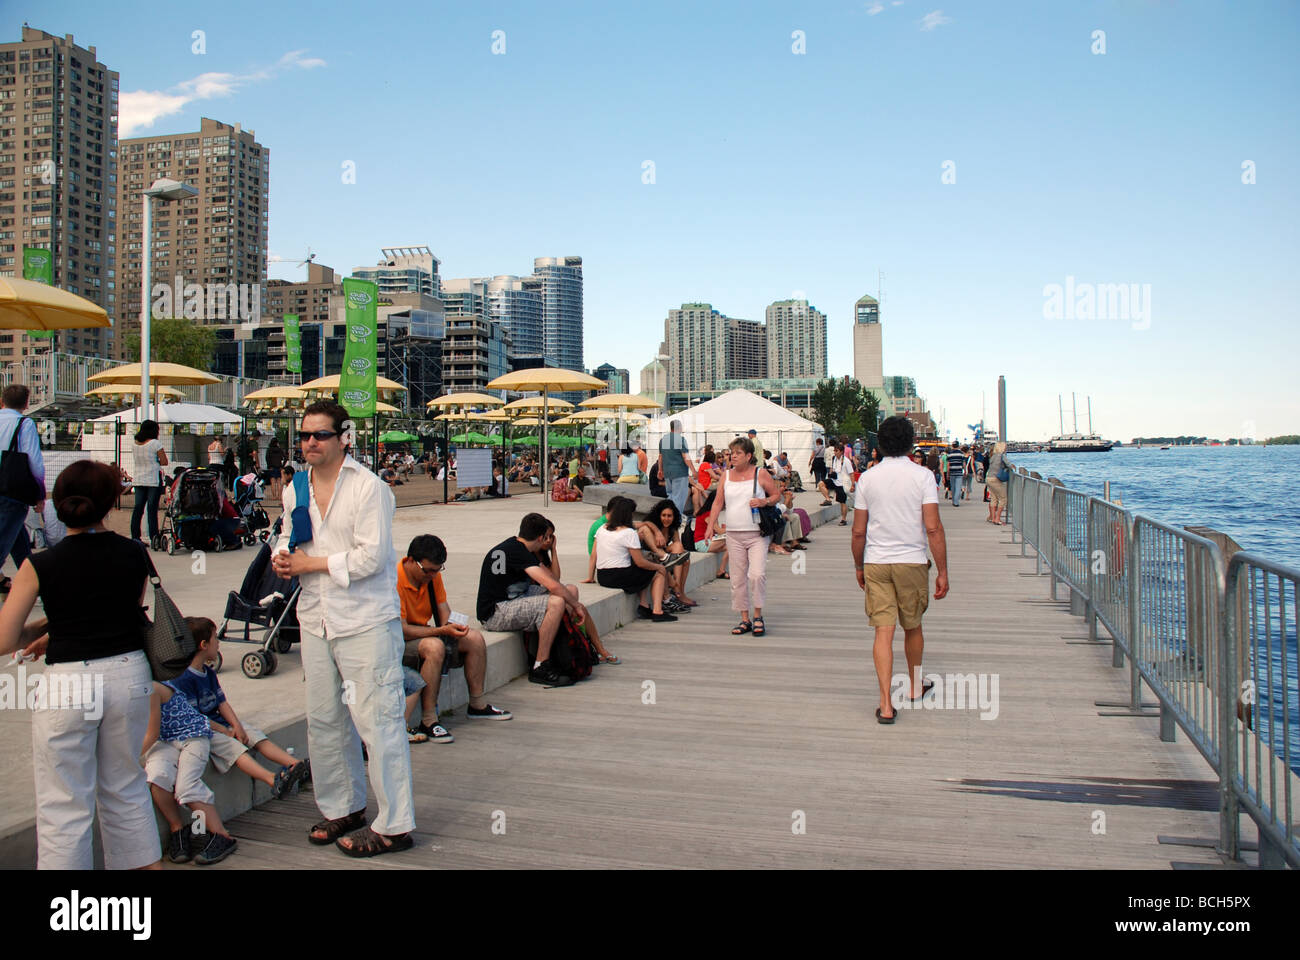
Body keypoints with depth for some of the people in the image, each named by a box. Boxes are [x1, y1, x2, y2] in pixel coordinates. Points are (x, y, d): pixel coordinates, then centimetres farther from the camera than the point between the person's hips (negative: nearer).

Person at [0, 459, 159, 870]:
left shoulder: (40, 566, -8)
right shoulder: (135, 555, -1)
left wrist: (43, 625, 12)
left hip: (68, 682, -3)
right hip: (129, 673, 4)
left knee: (64, 807, 8)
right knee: (127, 791, 21)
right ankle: (143, 861, 30)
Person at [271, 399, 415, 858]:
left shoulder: (368, 487, -11)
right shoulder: (295, 489, 11)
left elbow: (371, 557, -18)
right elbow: (289, 536, 25)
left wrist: (311, 564, -12)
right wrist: (282, 557, 1)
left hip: (366, 621, -7)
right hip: (316, 620, 8)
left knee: (378, 721, -5)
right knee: (323, 720, 16)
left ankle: (394, 826, 5)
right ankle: (343, 808, 34)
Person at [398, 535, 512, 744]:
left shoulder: (432, 574, -2)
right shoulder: (394, 581, -27)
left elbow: (443, 608, 6)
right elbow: (401, 630, -29)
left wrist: (448, 626, -17)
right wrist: (441, 631, -34)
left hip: (424, 632, 9)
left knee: (475, 638, -1)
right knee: (434, 646, -36)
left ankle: (478, 705, 12)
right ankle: (428, 721, -31)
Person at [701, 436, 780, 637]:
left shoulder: (760, 474, 1)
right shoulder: (726, 476, 10)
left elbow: (776, 495, 7)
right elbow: (718, 503, 10)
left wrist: (764, 502, -14)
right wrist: (710, 526, 2)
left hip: (757, 534, -4)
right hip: (734, 535, 4)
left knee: (757, 574, -14)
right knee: (738, 578, 5)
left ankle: (758, 615, 4)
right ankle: (745, 619, 15)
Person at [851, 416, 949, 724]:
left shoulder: (868, 478, 1)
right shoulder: (922, 476, -6)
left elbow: (858, 531, 3)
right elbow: (933, 528, -12)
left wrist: (858, 566, 16)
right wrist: (942, 571, -6)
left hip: (876, 563, 1)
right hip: (912, 561, -1)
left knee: (883, 631, 0)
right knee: (913, 626, 18)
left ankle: (886, 704, -5)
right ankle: (914, 687, 38)